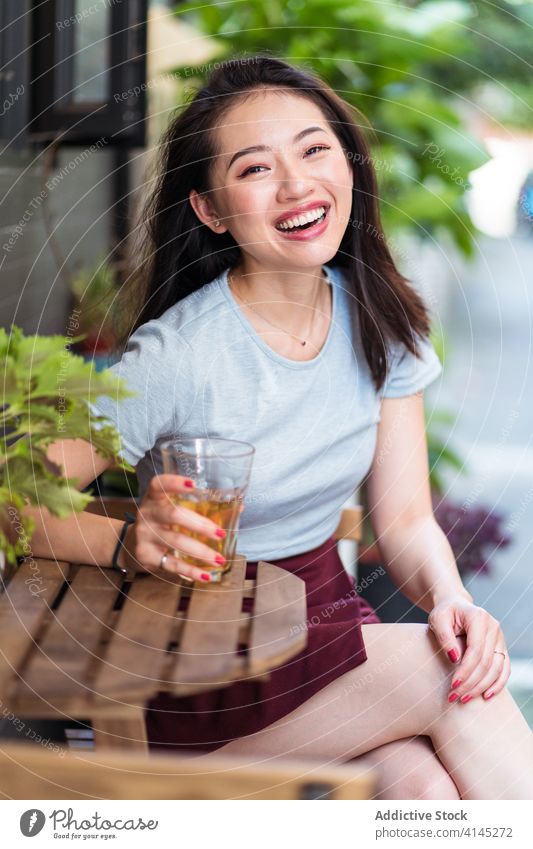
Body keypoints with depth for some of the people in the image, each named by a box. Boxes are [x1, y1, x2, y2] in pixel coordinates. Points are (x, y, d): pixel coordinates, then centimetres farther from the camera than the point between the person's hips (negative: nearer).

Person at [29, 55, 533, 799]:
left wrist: (449, 599, -20)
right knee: (448, 676, -25)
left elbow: (406, 519, 1)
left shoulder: (380, 321, 0)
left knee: (429, 789, -25)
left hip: (329, 613, 5)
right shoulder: (176, 355, -18)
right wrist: (130, 540, -36)